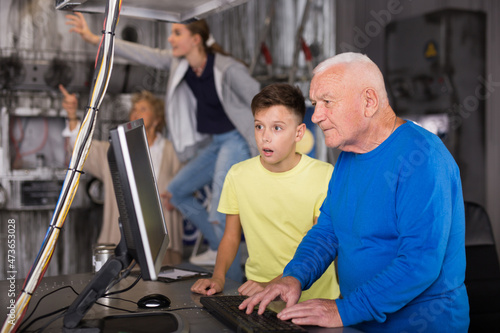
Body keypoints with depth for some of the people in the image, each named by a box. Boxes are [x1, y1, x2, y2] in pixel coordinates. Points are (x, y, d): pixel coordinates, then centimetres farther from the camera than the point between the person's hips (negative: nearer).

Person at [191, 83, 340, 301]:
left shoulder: (324, 176, -7)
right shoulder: (238, 175, 3)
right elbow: (231, 236, 11)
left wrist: (274, 284, -22)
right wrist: (218, 277, -7)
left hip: (313, 298, -2)